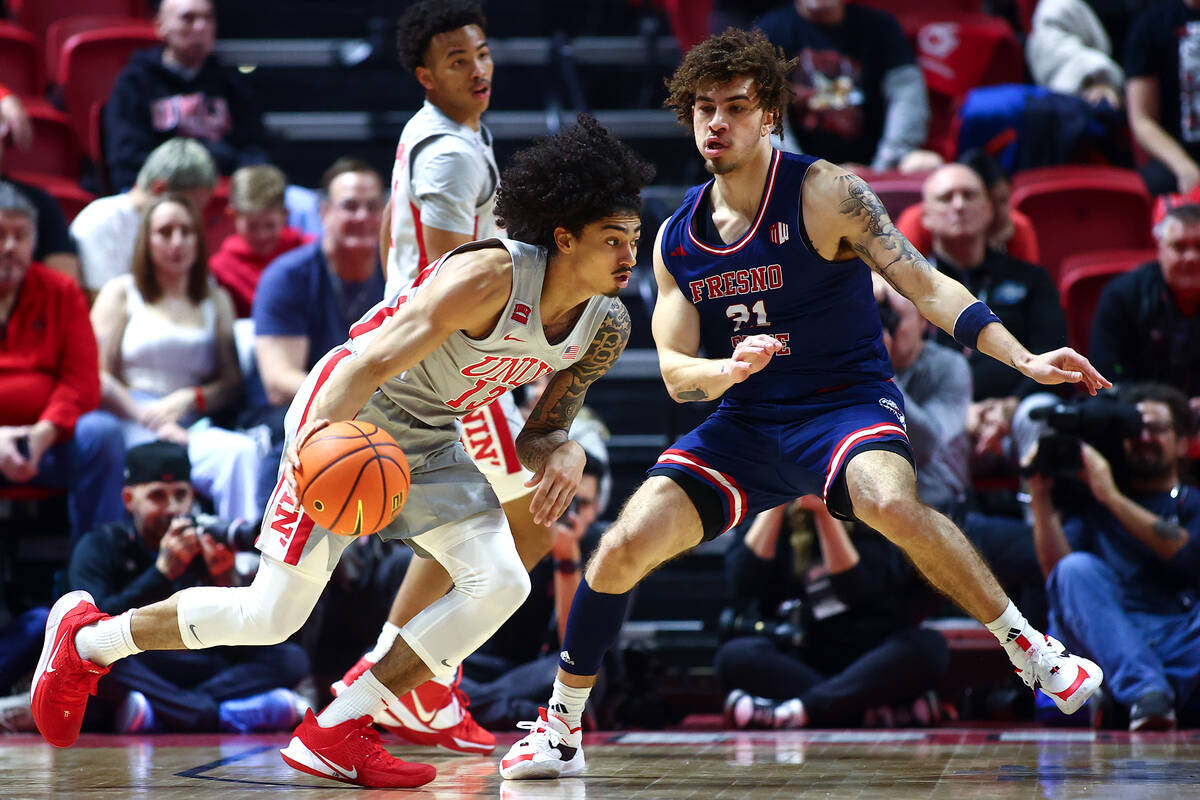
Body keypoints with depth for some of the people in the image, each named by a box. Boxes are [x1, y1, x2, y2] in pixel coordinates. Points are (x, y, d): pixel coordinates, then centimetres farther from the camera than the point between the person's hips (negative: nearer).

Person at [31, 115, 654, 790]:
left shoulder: (607, 330, -7)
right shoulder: (490, 277, -30)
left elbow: (540, 433, 5)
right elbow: (371, 363, -32)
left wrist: (563, 453, -19)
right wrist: (320, 433, -49)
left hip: (429, 441, 7)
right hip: (347, 424, -7)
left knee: (502, 582, -16)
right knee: (271, 617, -4)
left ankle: (335, 734, -8)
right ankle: (88, 637, 21)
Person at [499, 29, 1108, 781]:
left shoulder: (825, 194, -10)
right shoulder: (676, 239, 5)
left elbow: (926, 286, -12)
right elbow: (675, 372, 4)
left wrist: (1024, 359, -24)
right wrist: (726, 371, -21)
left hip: (847, 403, -4)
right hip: (745, 424, 5)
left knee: (892, 503, -38)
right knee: (624, 545, -11)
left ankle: (1031, 648, -22)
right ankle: (560, 727, 8)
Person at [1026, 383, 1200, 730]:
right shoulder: (1091, 502, 21)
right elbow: (1057, 572, 6)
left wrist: (1112, 497, -8)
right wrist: (1041, 500, -2)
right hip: (1112, 639, 1)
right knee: (1077, 569, -28)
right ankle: (1145, 692, -45)